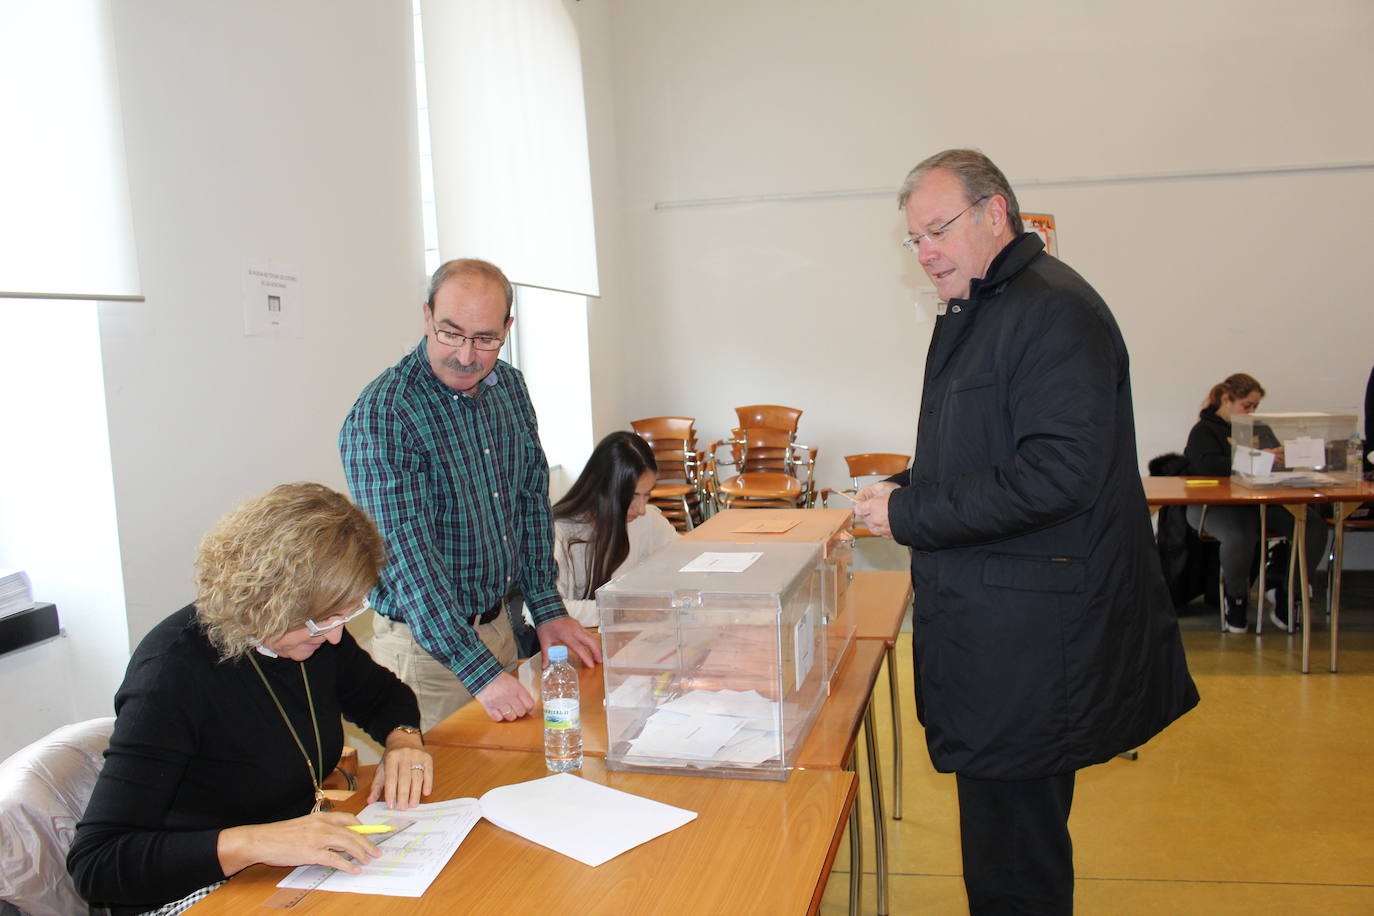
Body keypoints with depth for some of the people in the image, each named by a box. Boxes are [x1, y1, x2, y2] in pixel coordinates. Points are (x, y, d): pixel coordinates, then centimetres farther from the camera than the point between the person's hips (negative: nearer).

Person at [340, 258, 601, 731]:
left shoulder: (509, 386, 2)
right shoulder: (380, 417, -21)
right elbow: (408, 554, -27)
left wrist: (547, 608, 4)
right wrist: (480, 670, -32)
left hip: (502, 623, 7)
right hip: (427, 646, -6)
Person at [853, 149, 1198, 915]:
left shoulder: (1056, 311, -15)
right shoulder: (974, 315, 16)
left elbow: (1056, 476, -24)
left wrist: (911, 515, -18)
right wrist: (906, 490, 8)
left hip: (1031, 638, -10)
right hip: (987, 620, 10)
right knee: (1013, 831, 20)